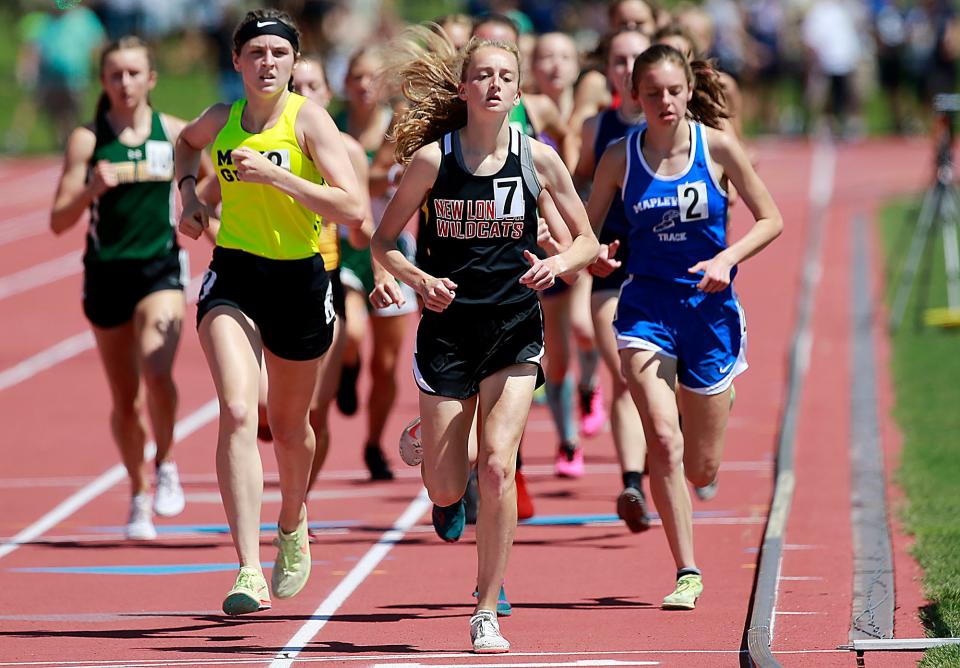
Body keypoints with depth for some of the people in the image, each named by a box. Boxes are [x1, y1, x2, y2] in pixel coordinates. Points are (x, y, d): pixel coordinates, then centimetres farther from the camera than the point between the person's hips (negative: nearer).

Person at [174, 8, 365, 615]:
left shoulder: (308, 119, -10)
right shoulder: (222, 120, 2)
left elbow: (352, 209, -20)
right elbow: (186, 143, 30)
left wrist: (273, 175, -26)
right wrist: (189, 192, 11)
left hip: (299, 279, -1)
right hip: (233, 275, 1)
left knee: (289, 424, 17)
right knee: (238, 411, -21)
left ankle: (292, 525, 50)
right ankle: (249, 571, -27)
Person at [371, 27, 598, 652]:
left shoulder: (538, 158, -2)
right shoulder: (433, 157, -5)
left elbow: (588, 241, 7)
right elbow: (383, 241, 4)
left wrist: (558, 263, -14)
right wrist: (417, 279, -14)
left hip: (515, 330, 0)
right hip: (448, 328, 0)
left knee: (497, 465, -17)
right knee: (447, 492, 2)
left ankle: (487, 613, -5)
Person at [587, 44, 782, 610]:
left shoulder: (718, 147, -5)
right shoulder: (620, 158, -2)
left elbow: (771, 220, 1)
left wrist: (727, 259, -15)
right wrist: (595, 257, -15)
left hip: (709, 305, 0)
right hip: (646, 304, 0)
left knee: (701, 471, 6)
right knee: (663, 441, -20)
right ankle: (688, 574, -11)